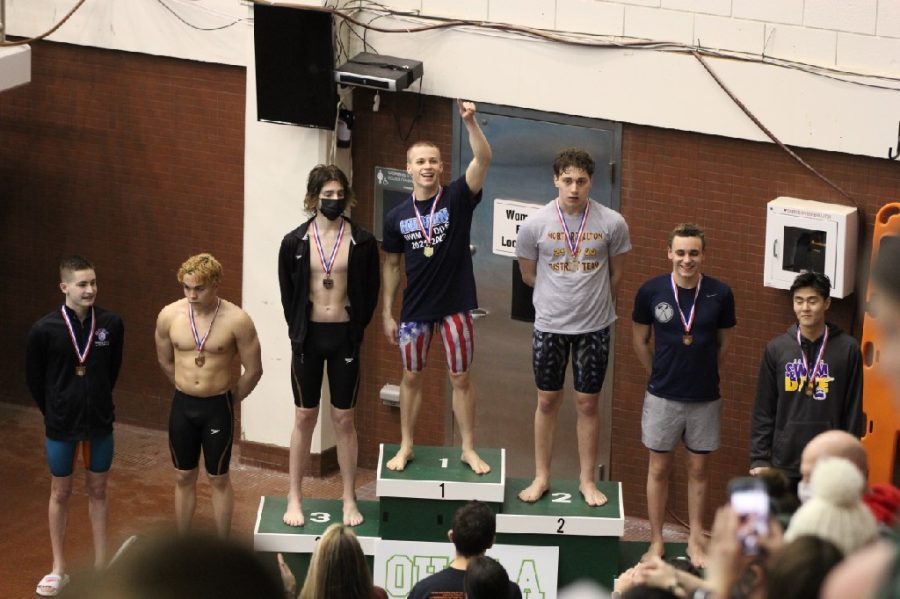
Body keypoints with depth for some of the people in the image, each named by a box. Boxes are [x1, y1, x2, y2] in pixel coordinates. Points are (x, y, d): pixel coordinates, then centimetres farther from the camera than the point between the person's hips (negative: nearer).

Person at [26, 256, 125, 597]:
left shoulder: (111, 324, -11)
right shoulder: (45, 330, -17)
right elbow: (34, 377, -3)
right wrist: (53, 412, 5)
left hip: (100, 423, 2)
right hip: (61, 426, -2)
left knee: (97, 491, 14)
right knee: (60, 493, 11)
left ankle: (101, 566, 24)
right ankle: (59, 569, 22)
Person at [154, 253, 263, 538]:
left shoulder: (236, 320, -17)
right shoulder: (169, 316, -8)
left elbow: (254, 370, -7)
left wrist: (230, 399, 4)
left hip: (217, 408, -3)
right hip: (182, 406, 3)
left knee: (218, 479, 9)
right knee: (184, 478, 14)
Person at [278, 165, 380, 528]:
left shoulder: (362, 242, -5)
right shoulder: (295, 242, -4)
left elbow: (370, 292, 3)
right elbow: (287, 292, 5)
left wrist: (356, 330, 0)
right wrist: (297, 331, 3)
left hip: (344, 337, 0)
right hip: (308, 337, 0)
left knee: (344, 419, 6)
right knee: (304, 417, 7)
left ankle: (349, 500, 14)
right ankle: (295, 499, 15)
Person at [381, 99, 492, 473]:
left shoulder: (457, 198, -7)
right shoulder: (397, 217, 0)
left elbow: (484, 160, -23)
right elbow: (391, 266, 7)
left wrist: (470, 122, -37)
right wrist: (387, 313, 6)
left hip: (455, 305, -2)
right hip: (415, 309, 2)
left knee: (460, 379, 6)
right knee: (411, 377, 12)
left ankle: (469, 449, 16)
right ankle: (406, 447, 24)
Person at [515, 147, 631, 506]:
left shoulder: (612, 224, -9)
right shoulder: (535, 224, -9)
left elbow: (616, 275, 6)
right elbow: (528, 276, 6)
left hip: (594, 328, 0)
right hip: (549, 327, 0)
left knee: (588, 403, 7)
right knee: (548, 401, 10)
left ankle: (587, 481, 17)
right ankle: (541, 477, 21)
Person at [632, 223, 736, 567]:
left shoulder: (720, 294, -9)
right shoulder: (651, 292, -10)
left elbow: (724, 342, 6)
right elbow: (639, 339, 6)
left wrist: (702, 372, 11)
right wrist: (660, 373, 10)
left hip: (705, 397, 1)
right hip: (662, 396, 0)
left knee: (698, 469, 11)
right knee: (659, 468, 8)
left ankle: (695, 541, 22)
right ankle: (656, 542, 19)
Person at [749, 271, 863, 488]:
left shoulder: (847, 349, -2)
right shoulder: (776, 349, 2)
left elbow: (853, 411, 0)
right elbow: (763, 411, 5)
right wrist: (759, 459, 1)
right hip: (783, 464, 2)